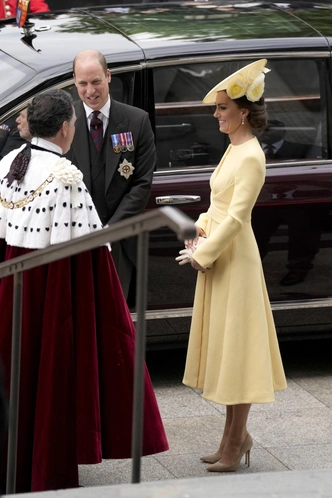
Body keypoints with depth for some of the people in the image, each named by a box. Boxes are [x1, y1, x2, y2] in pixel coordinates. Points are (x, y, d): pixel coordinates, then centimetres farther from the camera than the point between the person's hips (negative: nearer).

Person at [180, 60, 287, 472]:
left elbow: (236, 218, -21)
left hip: (234, 259, -10)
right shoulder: (234, 148, 10)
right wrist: (201, 229, 4)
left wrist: (204, 254, -15)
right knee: (223, 346, 15)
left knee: (235, 348, -2)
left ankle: (235, 443, 5)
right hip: (216, 256, 10)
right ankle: (237, 435, 24)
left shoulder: (251, 157, -18)